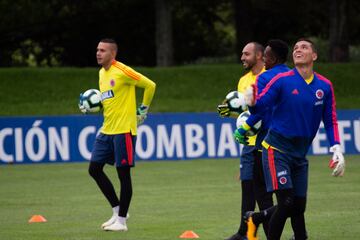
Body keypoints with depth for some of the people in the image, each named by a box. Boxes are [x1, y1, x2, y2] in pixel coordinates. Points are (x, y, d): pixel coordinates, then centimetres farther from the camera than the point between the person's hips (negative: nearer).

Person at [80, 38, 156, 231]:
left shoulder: (121, 71, -13)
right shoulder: (101, 73, 13)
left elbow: (150, 85, -10)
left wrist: (142, 111, -3)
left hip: (123, 130, -9)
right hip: (106, 129, 9)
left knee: (123, 173, -3)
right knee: (94, 169, 8)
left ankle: (121, 221, 3)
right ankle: (117, 210, 19)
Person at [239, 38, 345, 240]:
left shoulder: (325, 86, 3)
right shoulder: (282, 80, -8)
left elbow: (330, 121, 10)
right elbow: (260, 104, -9)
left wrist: (337, 149, 0)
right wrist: (252, 103, -33)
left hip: (300, 154, 5)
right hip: (276, 149, -5)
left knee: (298, 206, 5)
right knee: (286, 202, -16)